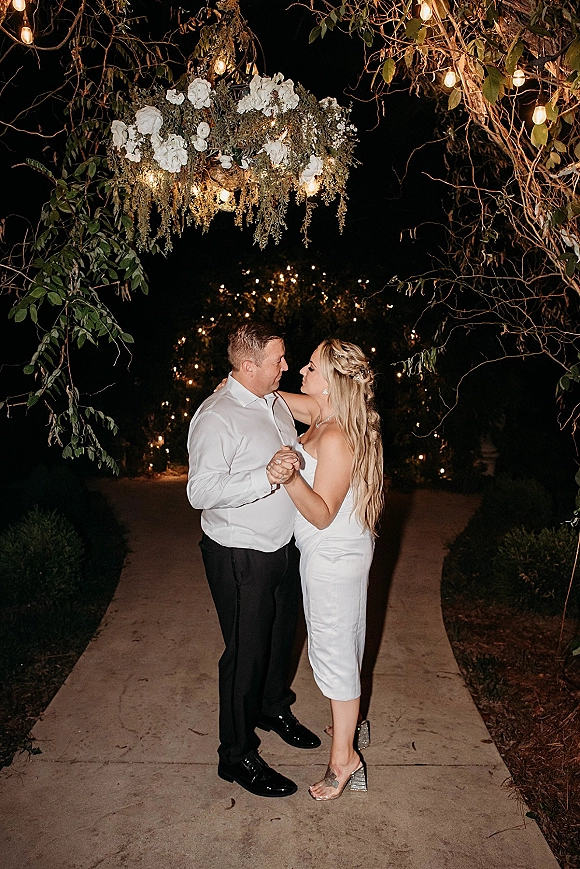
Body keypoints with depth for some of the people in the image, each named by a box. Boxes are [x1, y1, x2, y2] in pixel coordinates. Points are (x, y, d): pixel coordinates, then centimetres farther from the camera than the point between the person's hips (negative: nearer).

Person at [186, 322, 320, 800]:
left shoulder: (276, 402, 6)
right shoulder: (216, 417, -21)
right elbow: (201, 491, -29)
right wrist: (267, 477, -35)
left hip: (283, 546, 8)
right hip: (240, 557, -8)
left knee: (281, 634, 24)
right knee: (246, 652, 4)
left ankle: (273, 707, 50)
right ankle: (237, 756, 26)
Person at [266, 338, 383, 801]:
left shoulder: (335, 438, -28)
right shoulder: (324, 413, 0)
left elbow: (323, 515, -27)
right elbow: (278, 398, 16)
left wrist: (291, 479, -42)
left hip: (333, 557, -10)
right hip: (336, 552, 10)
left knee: (334, 651, 5)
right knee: (341, 645, 24)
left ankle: (343, 757, 23)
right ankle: (348, 723, 44)